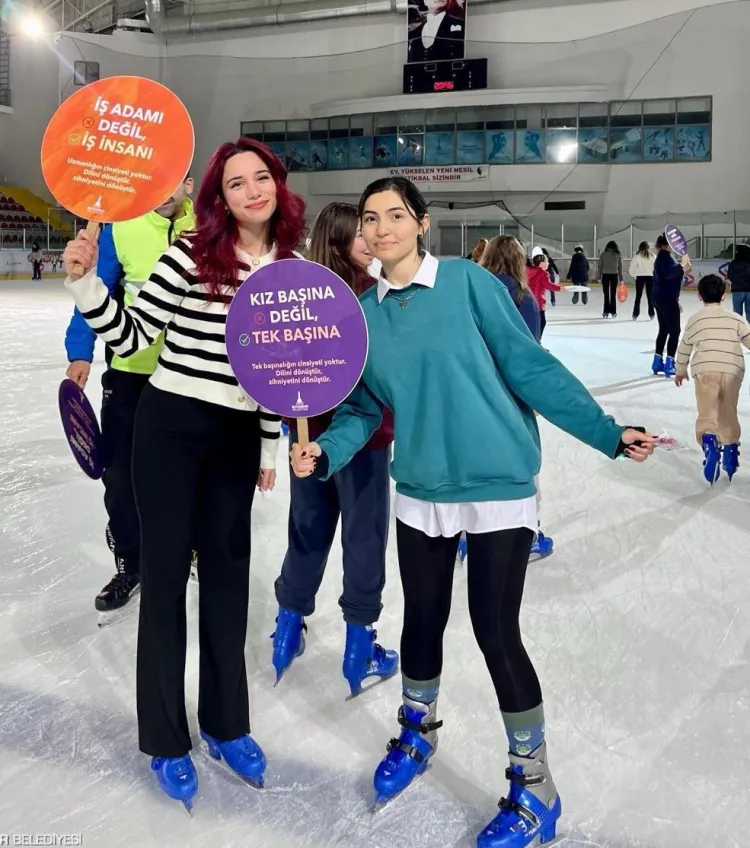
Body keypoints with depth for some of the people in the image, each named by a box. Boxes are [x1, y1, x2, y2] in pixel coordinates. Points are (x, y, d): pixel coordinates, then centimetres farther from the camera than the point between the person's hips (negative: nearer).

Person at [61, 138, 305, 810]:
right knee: (166, 570, 5)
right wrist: (85, 281, -23)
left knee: (227, 570, 13)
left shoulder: (291, 267, 4)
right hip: (172, 427, -4)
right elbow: (130, 336, -7)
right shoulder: (191, 255, -10)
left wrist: (271, 447, 10)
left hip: (239, 436, 4)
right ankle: (166, 741, 22)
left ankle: (226, 725, 31)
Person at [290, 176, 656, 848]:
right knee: (422, 620, 16)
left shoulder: (468, 281, -9)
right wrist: (324, 453, -9)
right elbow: (365, 407, 7)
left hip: (498, 488, -4)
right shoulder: (363, 314, 4)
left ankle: (534, 786, 23)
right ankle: (418, 733, 45)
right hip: (421, 492, 5)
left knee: (496, 632, 0)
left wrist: (606, 432, -13)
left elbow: (530, 366, -10)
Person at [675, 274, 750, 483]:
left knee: (707, 413, -6)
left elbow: (684, 347, 23)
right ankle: (730, 449, 25)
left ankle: (709, 443, -32)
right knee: (728, 414, 19)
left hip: (705, 370, -2)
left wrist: (680, 370, 38)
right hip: (732, 371, 2)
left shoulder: (696, 319, 14)